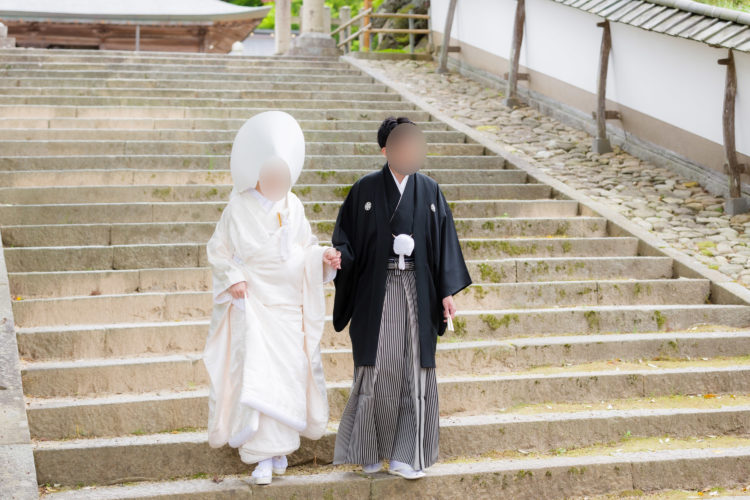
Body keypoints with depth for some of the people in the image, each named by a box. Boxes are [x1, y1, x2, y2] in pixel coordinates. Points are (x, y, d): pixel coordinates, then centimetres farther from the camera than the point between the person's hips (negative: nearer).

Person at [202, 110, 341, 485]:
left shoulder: (293, 206, 4)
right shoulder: (239, 208, -6)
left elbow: (306, 246, 12)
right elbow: (218, 251, 1)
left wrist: (324, 257, -8)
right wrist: (233, 278, -14)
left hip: (290, 303, 4)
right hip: (254, 303, -4)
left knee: (290, 371, 7)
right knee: (257, 373, -12)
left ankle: (280, 444, 23)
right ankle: (263, 455, -9)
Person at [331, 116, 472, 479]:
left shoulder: (429, 191, 5)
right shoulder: (365, 189, 0)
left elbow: (444, 243, 6)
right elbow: (345, 236, 0)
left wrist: (448, 292, 2)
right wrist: (340, 258, -22)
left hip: (417, 293, 2)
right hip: (377, 291, -2)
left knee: (416, 371, 0)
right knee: (376, 369, 1)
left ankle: (404, 456, 7)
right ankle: (370, 452, 16)